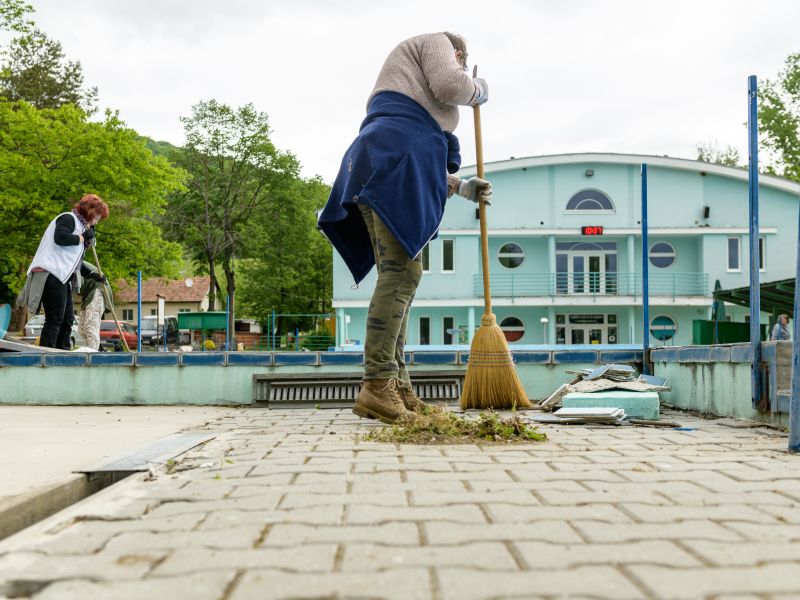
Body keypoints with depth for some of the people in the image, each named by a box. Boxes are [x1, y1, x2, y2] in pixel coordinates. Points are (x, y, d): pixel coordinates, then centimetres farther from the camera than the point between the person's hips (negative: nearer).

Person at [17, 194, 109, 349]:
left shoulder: (80, 226, 25)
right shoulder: (68, 218, -2)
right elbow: (60, 237, -23)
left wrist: (92, 274, 20)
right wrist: (83, 237, -10)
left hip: (63, 277, 10)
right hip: (52, 274, -10)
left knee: (67, 320, 7)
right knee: (54, 320, -14)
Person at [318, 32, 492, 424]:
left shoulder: (408, 84, 40)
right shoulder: (435, 42, 17)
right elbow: (450, 85, -5)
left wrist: (462, 187, 34)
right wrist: (478, 90, 16)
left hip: (374, 172, 10)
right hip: (394, 160, -10)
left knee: (397, 277, 4)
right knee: (401, 273, -18)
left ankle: (396, 387, -1)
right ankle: (377, 386, -25)